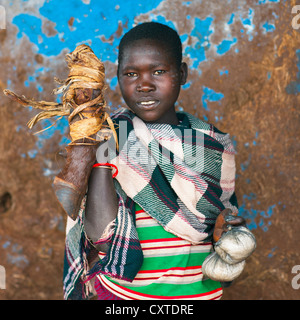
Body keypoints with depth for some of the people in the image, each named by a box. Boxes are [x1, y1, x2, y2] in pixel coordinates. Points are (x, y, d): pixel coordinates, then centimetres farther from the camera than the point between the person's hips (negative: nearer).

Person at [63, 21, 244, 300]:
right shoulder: (108, 140, -9)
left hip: (200, 291, 2)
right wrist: (100, 152, -21)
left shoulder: (214, 145, -3)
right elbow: (102, 236, -20)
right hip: (121, 293, -2)